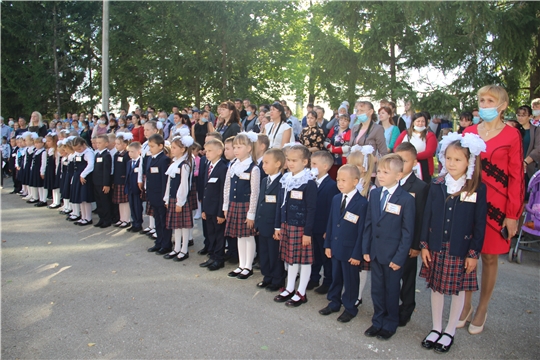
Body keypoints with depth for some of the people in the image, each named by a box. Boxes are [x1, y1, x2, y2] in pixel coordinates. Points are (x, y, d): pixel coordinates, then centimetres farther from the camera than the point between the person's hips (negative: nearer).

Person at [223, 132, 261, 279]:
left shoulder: (253, 169, -13)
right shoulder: (232, 166, 7)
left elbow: (255, 193, -14)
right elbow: (227, 187, 12)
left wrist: (251, 213, -14)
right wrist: (226, 206, 11)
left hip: (246, 206, -6)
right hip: (234, 205, 7)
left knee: (249, 236, 4)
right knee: (239, 236, 14)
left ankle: (248, 267, 17)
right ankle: (241, 265, 25)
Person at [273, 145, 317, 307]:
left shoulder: (309, 183, -15)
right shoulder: (285, 180, 6)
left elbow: (311, 209, -15)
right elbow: (280, 205, 11)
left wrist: (308, 232, -16)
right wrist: (277, 226, 10)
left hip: (301, 228, -7)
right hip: (286, 226, 7)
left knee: (304, 259, 7)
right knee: (290, 258, 17)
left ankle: (301, 293, 20)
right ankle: (289, 289, 31)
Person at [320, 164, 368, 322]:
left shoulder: (362, 203, -16)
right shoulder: (336, 199, 4)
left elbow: (362, 230, -15)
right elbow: (330, 223, 9)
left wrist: (357, 254, -14)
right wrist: (327, 244, 7)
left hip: (350, 250, -6)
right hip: (335, 247, 6)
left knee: (350, 280, 11)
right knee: (335, 277, 19)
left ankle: (350, 308, 28)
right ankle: (334, 303, 37)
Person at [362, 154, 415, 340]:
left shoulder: (406, 199, -14)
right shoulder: (374, 194, 2)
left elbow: (407, 232, -12)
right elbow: (368, 223, 6)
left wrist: (399, 258, -14)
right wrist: (366, 248, 3)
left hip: (393, 254, -5)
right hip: (375, 252, 5)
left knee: (391, 290, 12)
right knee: (376, 289, 16)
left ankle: (390, 324, 31)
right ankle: (377, 321, 34)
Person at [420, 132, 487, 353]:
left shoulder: (478, 189, -9)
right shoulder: (436, 186, -3)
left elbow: (480, 224, -6)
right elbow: (427, 217, 1)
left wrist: (474, 253, -6)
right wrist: (424, 245, 0)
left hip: (461, 250, -2)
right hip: (436, 248, 2)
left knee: (458, 290, 12)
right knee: (436, 287, 14)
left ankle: (450, 332, 30)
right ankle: (436, 328, 32)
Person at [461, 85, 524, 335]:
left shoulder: (511, 135, -4)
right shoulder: (469, 132, 5)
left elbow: (516, 177, -4)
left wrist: (513, 214, -6)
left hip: (496, 204, -2)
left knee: (489, 257, 8)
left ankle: (482, 309, 25)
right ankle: (466, 304, 26)